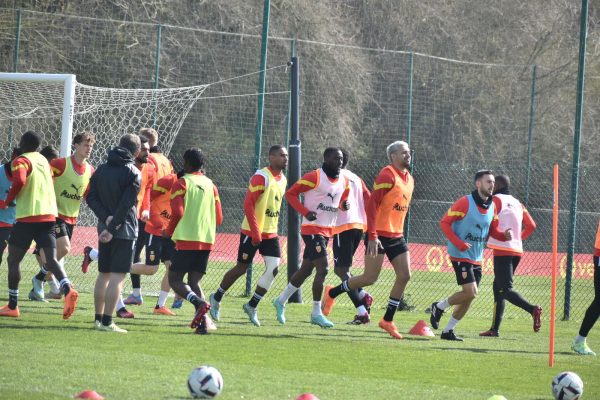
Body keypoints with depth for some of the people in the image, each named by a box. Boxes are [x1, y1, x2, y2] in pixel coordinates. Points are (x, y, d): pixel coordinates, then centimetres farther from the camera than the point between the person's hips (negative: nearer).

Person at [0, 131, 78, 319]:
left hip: (28, 217, -6)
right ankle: (67, 289, -31)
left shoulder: (21, 161, -5)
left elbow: (19, 181, -23)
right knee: (51, 259, -3)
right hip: (50, 215, 6)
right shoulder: (44, 160, 19)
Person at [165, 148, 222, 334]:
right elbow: (218, 218, 13)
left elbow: (177, 212, -14)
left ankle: (199, 303, -26)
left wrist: (169, 231, 3)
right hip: (207, 241, 6)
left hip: (186, 240, -6)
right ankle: (203, 322, -7)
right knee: (194, 281, 11)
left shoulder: (181, 183, -5)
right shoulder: (210, 185, 12)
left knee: (175, 279, 1)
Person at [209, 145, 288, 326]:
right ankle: (216, 298, 24)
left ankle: (252, 305, 5)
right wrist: (256, 233, -22)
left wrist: (272, 229, 16)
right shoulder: (261, 177, -17)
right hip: (251, 232, -7)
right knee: (241, 268, 2)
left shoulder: (283, 180, 9)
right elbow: (248, 204, -20)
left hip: (271, 233, 7)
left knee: (273, 268, -7)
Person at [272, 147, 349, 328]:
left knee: (306, 269, 14)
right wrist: (306, 212, -19)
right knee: (323, 268, -15)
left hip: (327, 231, 8)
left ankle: (281, 301, 30)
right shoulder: (314, 177, -13)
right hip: (312, 228, -8)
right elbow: (291, 193, -9)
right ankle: (316, 313, -10)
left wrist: (344, 204, 0)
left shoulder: (344, 181, 9)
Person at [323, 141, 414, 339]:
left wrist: (398, 231, 17)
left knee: (404, 276, -2)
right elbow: (371, 204, -19)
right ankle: (332, 294, 17)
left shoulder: (409, 179, 12)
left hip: (396, 235, 8)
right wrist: (372, 237, -23)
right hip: (379, 236, -8)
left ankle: (388, 320, 7)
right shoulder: (387, 176, -15)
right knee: (370, 278, -5)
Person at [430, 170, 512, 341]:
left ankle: (448, 331, 17)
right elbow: (444, 222, -12)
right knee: (470, 292, -17)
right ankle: (439, 307, 6)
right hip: (460, 256, -7)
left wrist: (504, 235, -5)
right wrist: (458, 243, -21)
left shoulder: (492, 207, 7)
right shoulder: (465, 203, -13)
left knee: (468, 298, 6)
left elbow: (492, 230, 17)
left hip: (477, 259, 7)